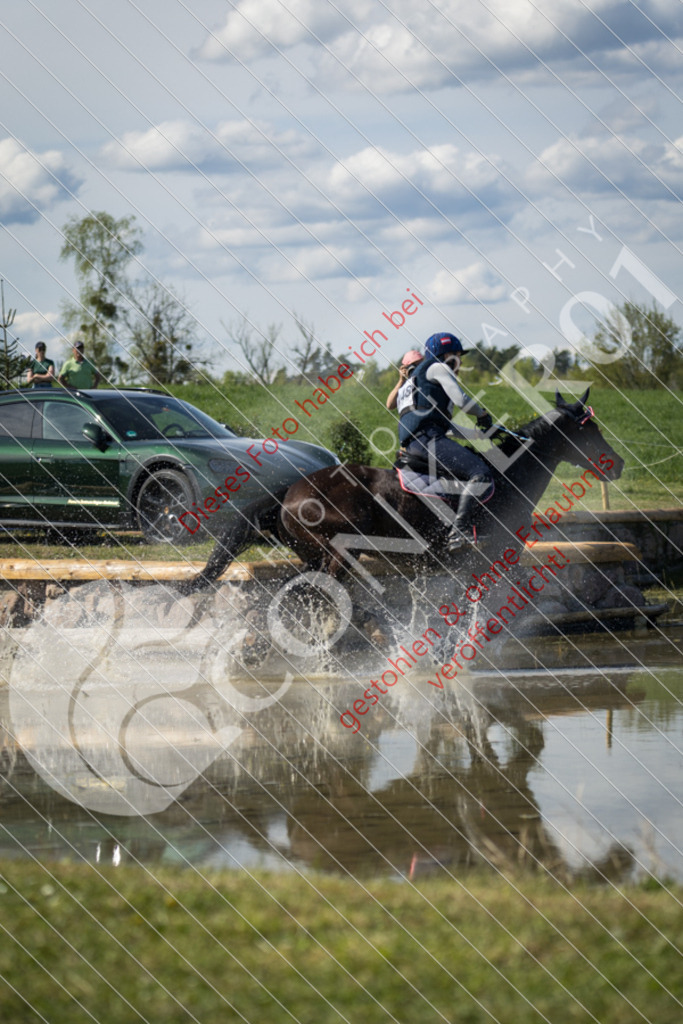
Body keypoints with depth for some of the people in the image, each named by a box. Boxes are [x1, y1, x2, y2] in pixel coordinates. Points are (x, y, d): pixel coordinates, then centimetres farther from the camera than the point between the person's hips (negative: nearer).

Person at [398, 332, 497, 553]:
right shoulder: (437, 368, 8)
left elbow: (448, 426, 37)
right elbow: (461, 399, -7)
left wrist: (478, 432, 33)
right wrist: (483, 415, 10)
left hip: (411, 443, 10)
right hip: (427, 436, -10)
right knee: (481, 475, -22)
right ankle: (459, 532, -35)